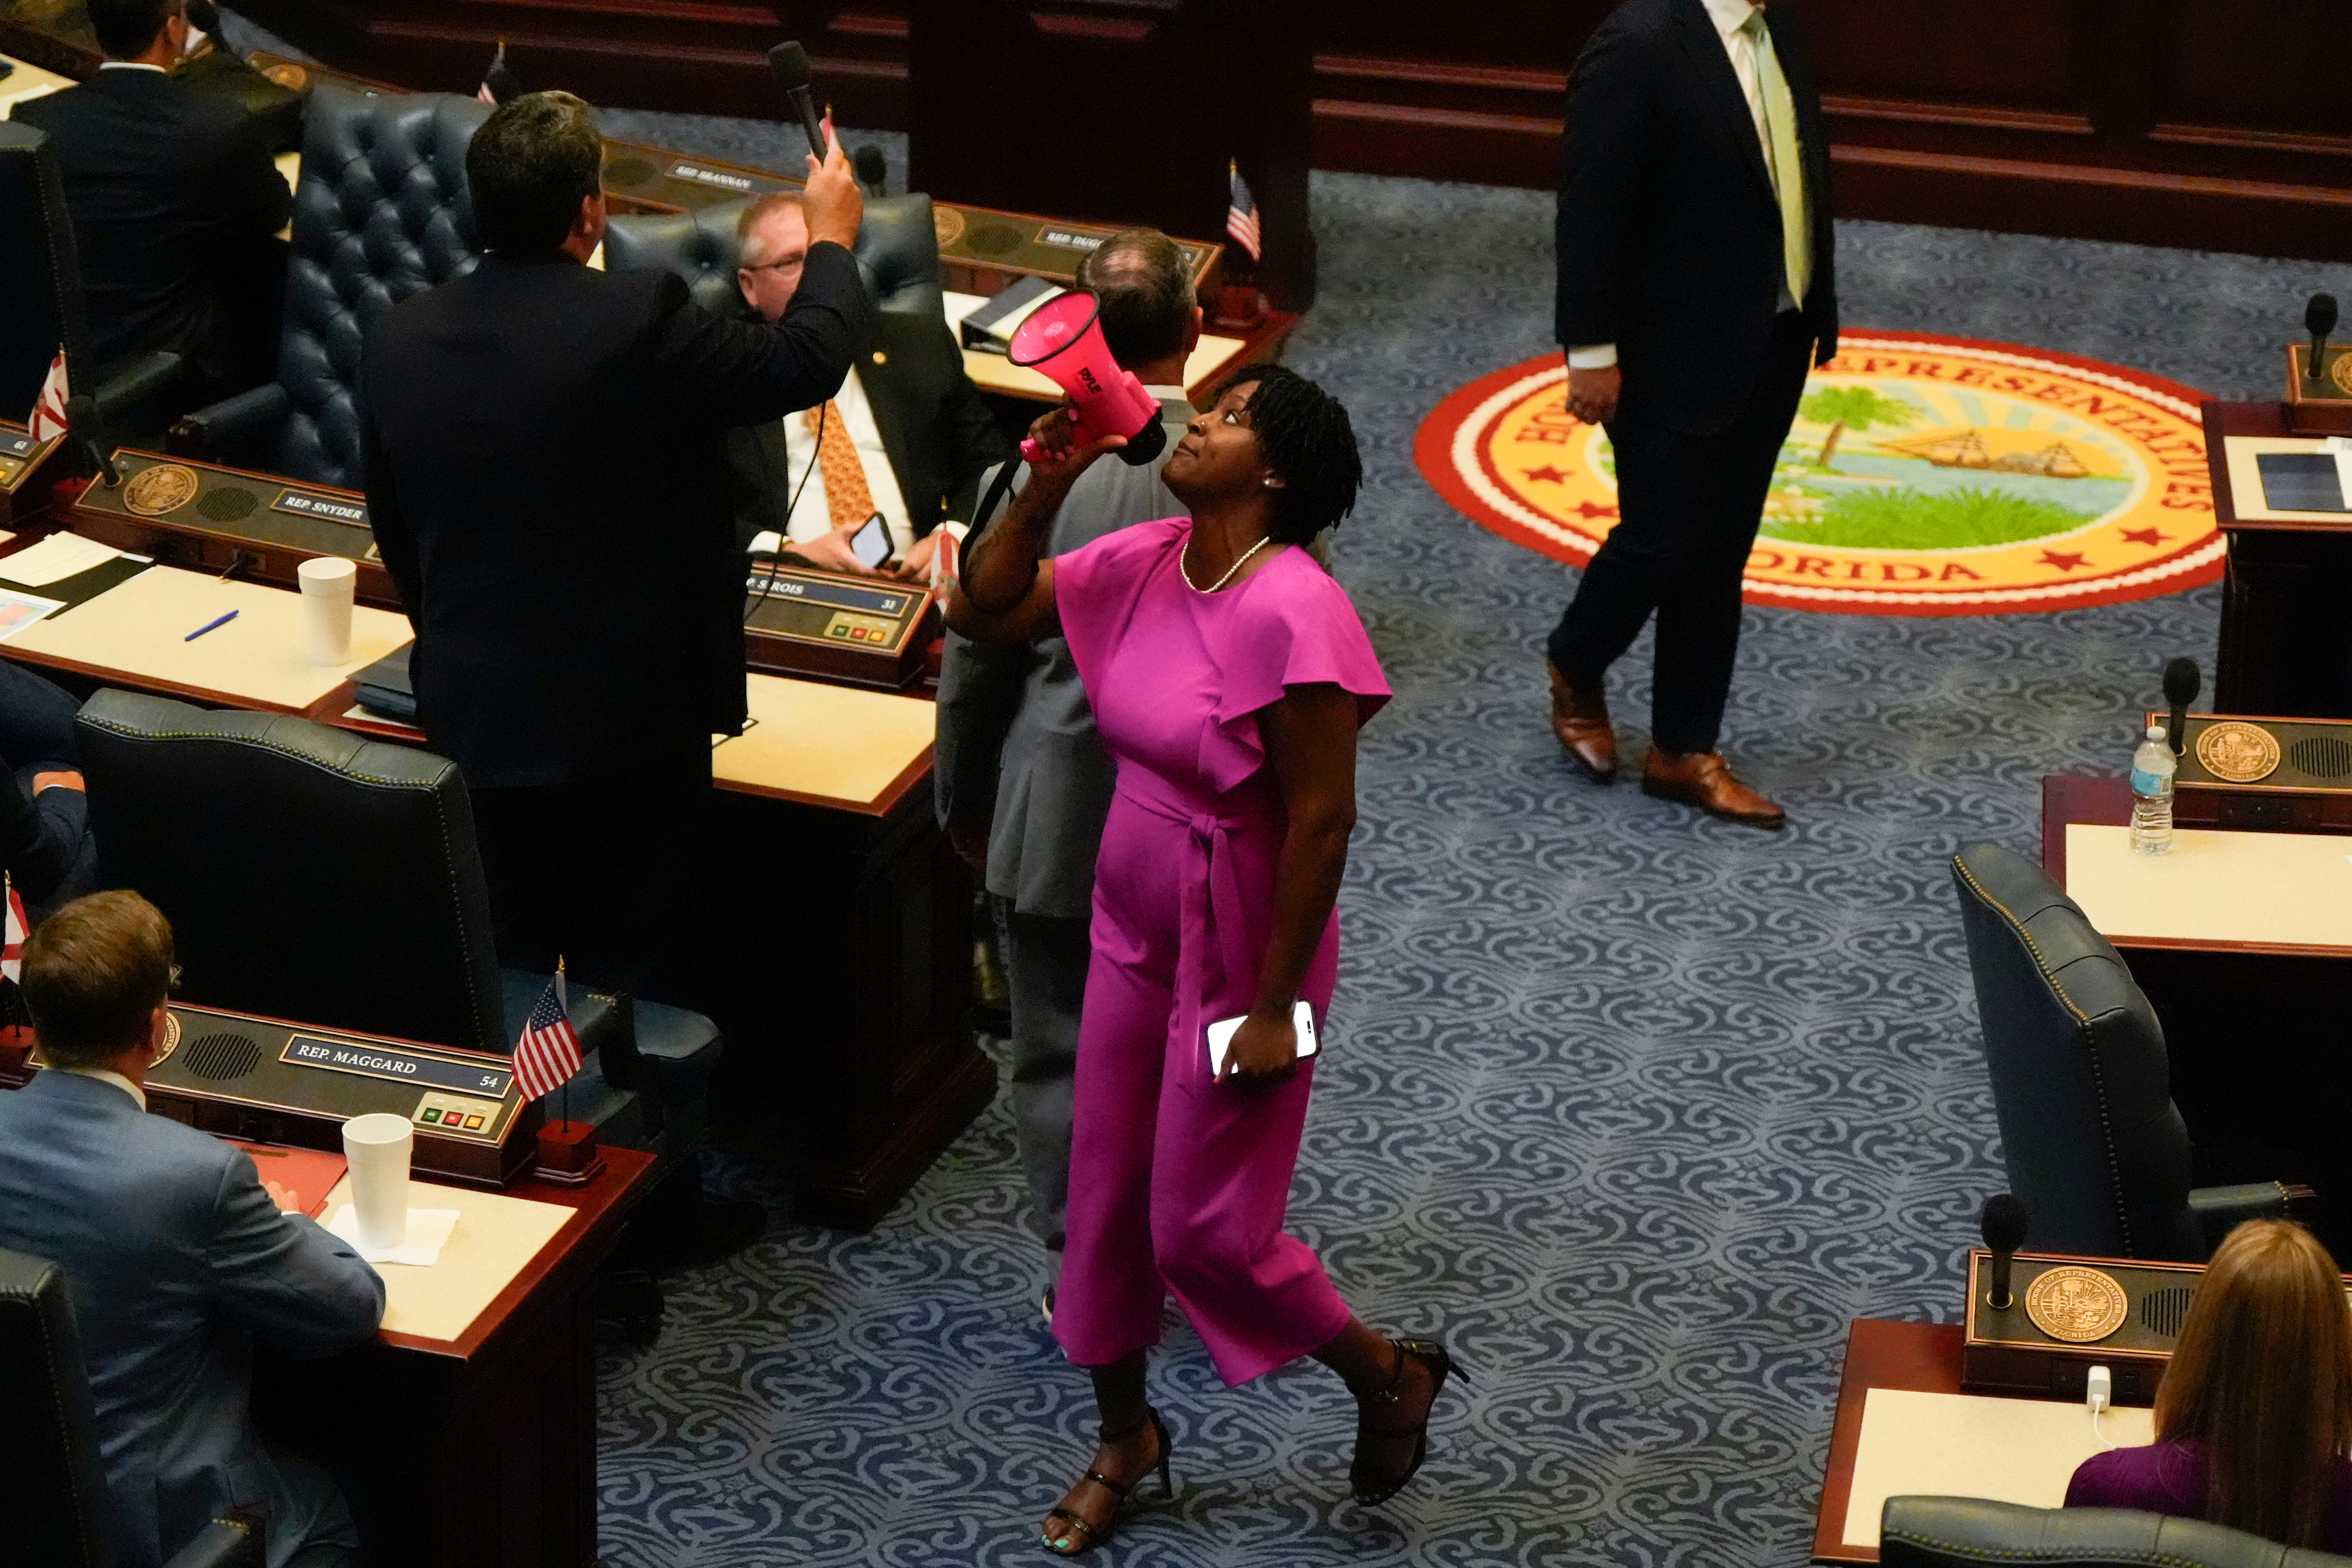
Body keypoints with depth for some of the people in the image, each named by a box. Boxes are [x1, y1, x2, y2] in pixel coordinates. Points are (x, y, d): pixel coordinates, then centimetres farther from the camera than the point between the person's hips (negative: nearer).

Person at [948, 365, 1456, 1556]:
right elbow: (983, 610, 5)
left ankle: (1390, 1379, 28)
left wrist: (1275, 1006, -19)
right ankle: (1125, 1438, 38)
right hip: (1133, 932, 7)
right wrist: (1045, 488, -10)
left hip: (1238, 956, -7)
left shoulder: (1290, 613, -26)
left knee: (1202, 1229, 3)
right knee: (1105, 1198, 17)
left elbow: (1321, 820, -23)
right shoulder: (1145, 563, -4)